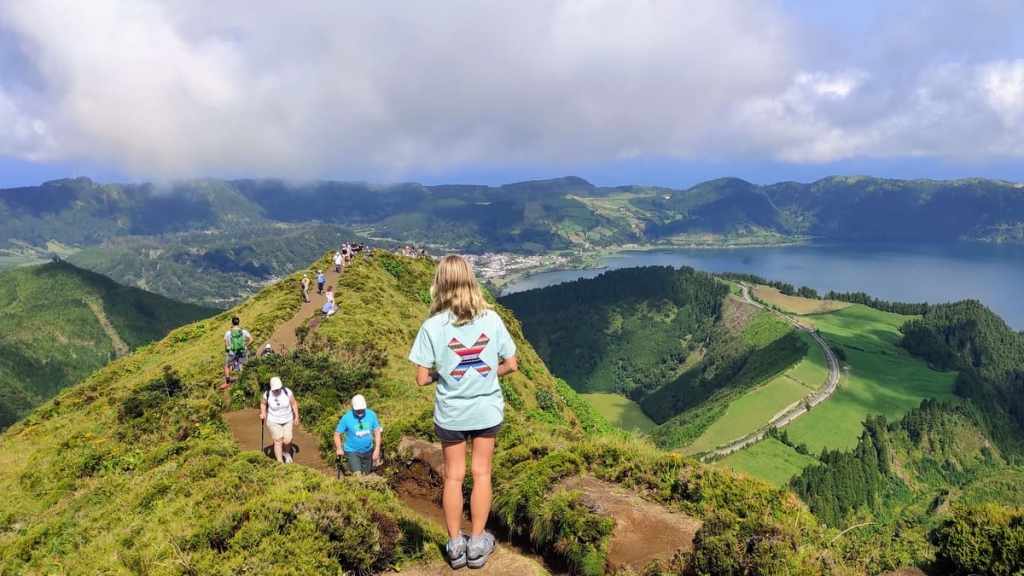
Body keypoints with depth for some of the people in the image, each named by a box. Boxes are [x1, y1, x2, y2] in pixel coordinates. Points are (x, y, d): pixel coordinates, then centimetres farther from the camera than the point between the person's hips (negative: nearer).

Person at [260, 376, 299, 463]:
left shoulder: (287, 392, -19)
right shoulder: (267, 394, -18)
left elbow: (294, 404, -7)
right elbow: (263, 403, 4)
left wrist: (296, 416, -5)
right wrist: (263, 413, -10)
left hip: (287, 420, 1)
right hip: (274, 421, -1)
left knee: (287, 441, 0)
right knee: (278, 441, -1)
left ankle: (286, 453, 35)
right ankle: (280, 463, 10)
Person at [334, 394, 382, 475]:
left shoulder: (372, 415, -11)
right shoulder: (346, 418, -18)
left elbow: (377, 432, -3)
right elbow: (337, 434, -10)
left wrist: (377, 449, -9)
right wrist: (339, 448, -25)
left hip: (368, 451, 3)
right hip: (352, 451, -3)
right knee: (357, 475, -18)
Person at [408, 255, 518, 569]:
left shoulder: (433, 326, -17)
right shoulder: (491, 318, -11)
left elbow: (422, 378, -14)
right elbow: (511, 365, -5)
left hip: (451, 413, -1)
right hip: (487, 410, 1)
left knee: (453, 476, 14)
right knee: (482, 473, 15)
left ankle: (455, 545, 26)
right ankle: (477, 544, 24)